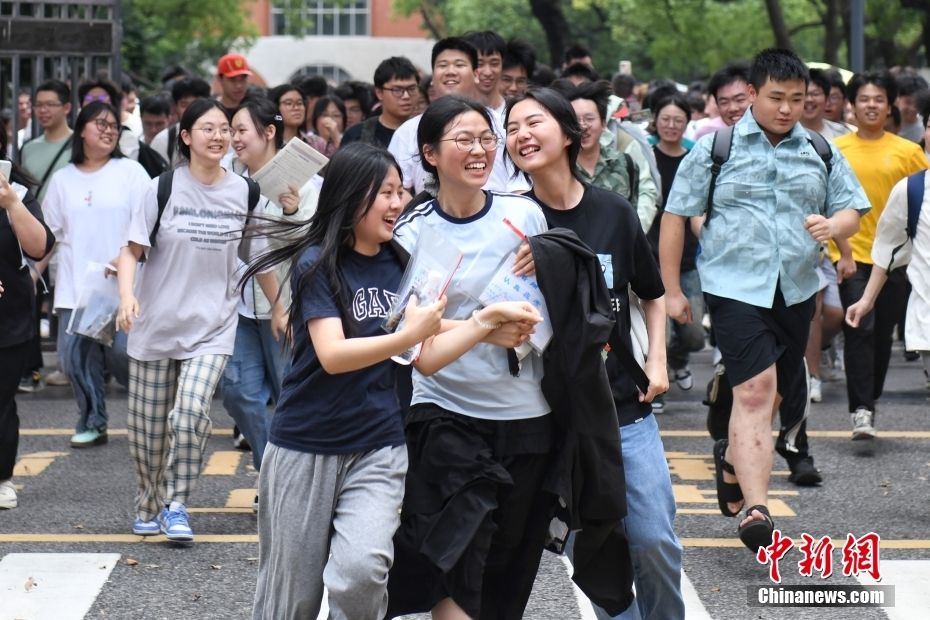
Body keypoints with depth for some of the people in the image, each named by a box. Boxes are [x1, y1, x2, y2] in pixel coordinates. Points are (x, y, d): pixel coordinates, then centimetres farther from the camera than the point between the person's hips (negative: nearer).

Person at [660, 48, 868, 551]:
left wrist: (832, 225, -13)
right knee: (756, 389, -18)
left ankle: (731, 458, 44)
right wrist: (671, 291, 1)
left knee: (771, 397, 14)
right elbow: (675, 216, 3)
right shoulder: (715, 149, 0)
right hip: (735, 288, -4)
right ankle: (755, 509, -23)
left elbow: (852, 212, 12)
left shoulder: (821, 153, 9)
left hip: (795, 291, 5)